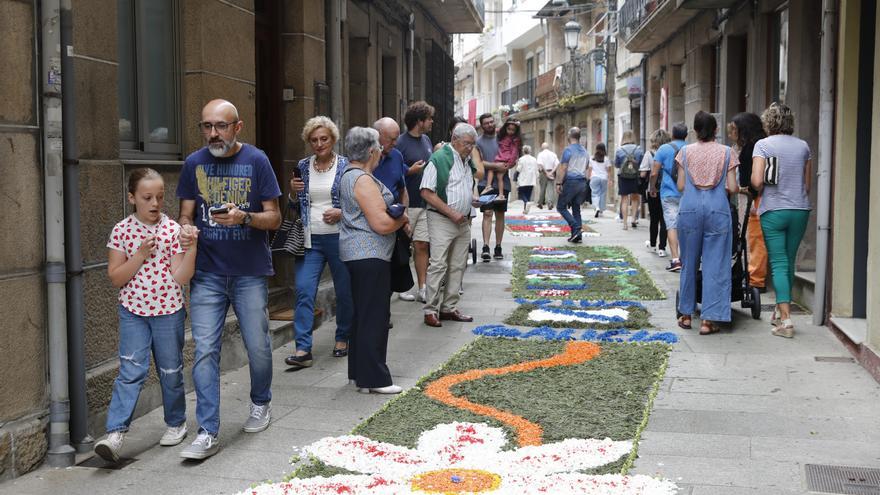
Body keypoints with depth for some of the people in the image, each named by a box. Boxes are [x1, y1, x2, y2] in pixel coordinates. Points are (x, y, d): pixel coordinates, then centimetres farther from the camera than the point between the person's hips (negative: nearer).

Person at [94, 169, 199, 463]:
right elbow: (115, 278, -5)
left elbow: (181, 278, -9)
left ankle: (176, 423, 31)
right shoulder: (122, 231, -2)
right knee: (131, 371, -11)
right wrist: (140, 255, -16)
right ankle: (116, 433, -13)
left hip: (169, 311, 0)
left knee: (171, 371, 12)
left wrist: (191, 248, -20)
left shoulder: (173, 229, -4)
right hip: (133, 312, 0)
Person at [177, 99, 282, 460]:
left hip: (250, 272, -1)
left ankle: (260, 403, 35)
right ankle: (208, 433, -1)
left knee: (258, 346, 7)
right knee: (204, 351, -4)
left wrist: (244, 218, -22)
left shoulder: (256, 160, -3)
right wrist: (185, 228, -15)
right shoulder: (194, 163, 4)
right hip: (207, 274, 2)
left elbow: (274, 218, -3)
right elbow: (186, 213, 9)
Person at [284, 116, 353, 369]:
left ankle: (342, 338, 29)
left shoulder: (346, 166, -1)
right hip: (310, 239, 2)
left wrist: (342, 212, -15)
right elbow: (296, 207, 16)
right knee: (304, 290, -9)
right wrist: (294, 193, -4)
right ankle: (303, 349, -10)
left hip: (339, 238, -2)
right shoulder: (303, 167, 9)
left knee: (345, 291, 8)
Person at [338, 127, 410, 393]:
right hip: (370, 254, -11)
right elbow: (382, 223, -22)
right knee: (374, 317, -5)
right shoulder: (363, 180, -17)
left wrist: (397, 217, 18)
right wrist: (403, 219, -4)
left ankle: (360, 372, 22)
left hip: (357, 254, 11)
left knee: (362, 315, 15)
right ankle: (373, 378, -1)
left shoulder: (350, 175, 15)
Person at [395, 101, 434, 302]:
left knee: (422, 245, 6)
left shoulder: (426, 140, 12)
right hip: (407, 204, -6)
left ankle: (422, 288, 10)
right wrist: (410, 171, -22)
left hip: (425, 203, 6)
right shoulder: (401, 143, -11)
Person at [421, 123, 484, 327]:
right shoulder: (439, 159, -10)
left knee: (457, 266, 9)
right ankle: (431, 310, -5)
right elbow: (427, 192, -15)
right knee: (438, 265, -10)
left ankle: (449, 308, 16)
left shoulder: (468, 161, 14)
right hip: (442, 219, -8)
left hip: (463, 221, 8)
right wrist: (451, 213, -17)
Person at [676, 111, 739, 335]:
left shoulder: (686, 151, 5)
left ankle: (686, 314, 21)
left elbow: (680, 186, 5)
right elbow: (732, 188, 0)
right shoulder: (727, 152, 3)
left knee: (689, 263, 13)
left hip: (690, 208, 1)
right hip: (718, 209, -1)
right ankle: (708, 320, 0)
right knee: (715, 265, 2)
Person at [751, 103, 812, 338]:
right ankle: (781, 312, 25)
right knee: (789, 262, 15)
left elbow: (756, 181, -14)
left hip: (773, 210, -4)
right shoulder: (803, 146, 7)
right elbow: (807, 184, 10)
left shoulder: (763, 144, -5)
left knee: (779, 264, -3)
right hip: (800, 210, 4)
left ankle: (785, 320, -10)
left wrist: (761, 191, 6)